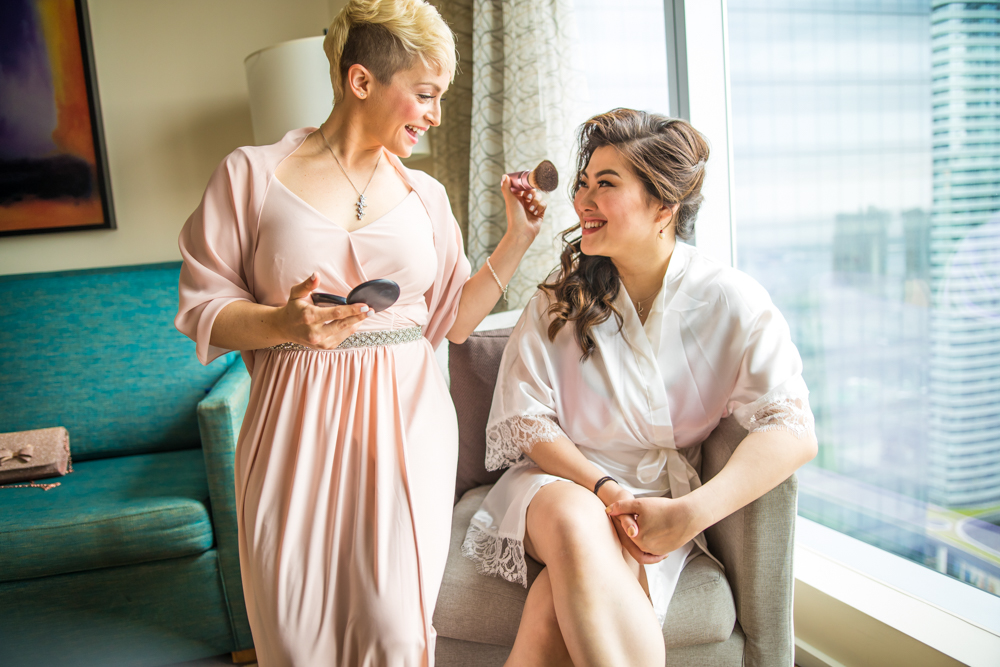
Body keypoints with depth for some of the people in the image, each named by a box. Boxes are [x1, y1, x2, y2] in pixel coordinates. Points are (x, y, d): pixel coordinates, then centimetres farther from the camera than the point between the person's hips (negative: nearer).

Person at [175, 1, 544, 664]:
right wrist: (283, 323, -19)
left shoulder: (425, 194, 9)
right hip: (299, 430, -2)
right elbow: (205, 309, 0)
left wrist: (517, 239, 7)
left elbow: (454, 317, 13)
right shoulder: (253, 174, 0)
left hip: (406, 428, 2)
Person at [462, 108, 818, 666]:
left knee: (557, 608, -32)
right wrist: (606, 489, -20)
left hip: (658, 503, -2)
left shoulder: (731, 302, -5)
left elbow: (793, 431, -14)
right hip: (560, 481, 2)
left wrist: (690, 514, -28)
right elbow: (524, 421, -3)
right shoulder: (559, 302, 1)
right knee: (575, 520, -35)